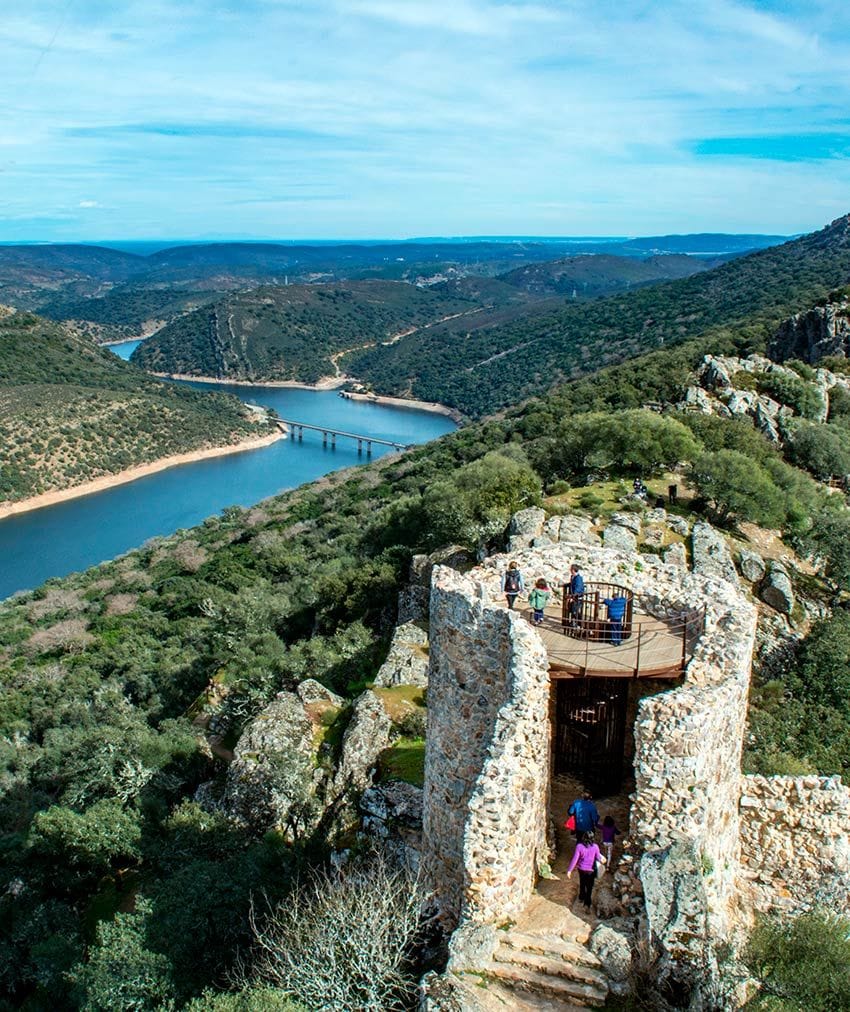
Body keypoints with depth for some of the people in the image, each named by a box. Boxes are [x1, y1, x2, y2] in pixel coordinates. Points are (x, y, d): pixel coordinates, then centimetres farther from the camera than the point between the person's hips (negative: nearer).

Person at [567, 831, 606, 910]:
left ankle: (582, 897, 45)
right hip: (591, 870, -1)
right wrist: (602, 861, 20)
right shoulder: (595, 847, -17)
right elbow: (598, 858, -4)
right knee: (589, 887, 12)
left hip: (582, 869, 1)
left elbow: (575, 859, -20)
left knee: (582, 884, 26)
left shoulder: (579, 846, -20)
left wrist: (569, 870, -14)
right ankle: (587, 903, 8)